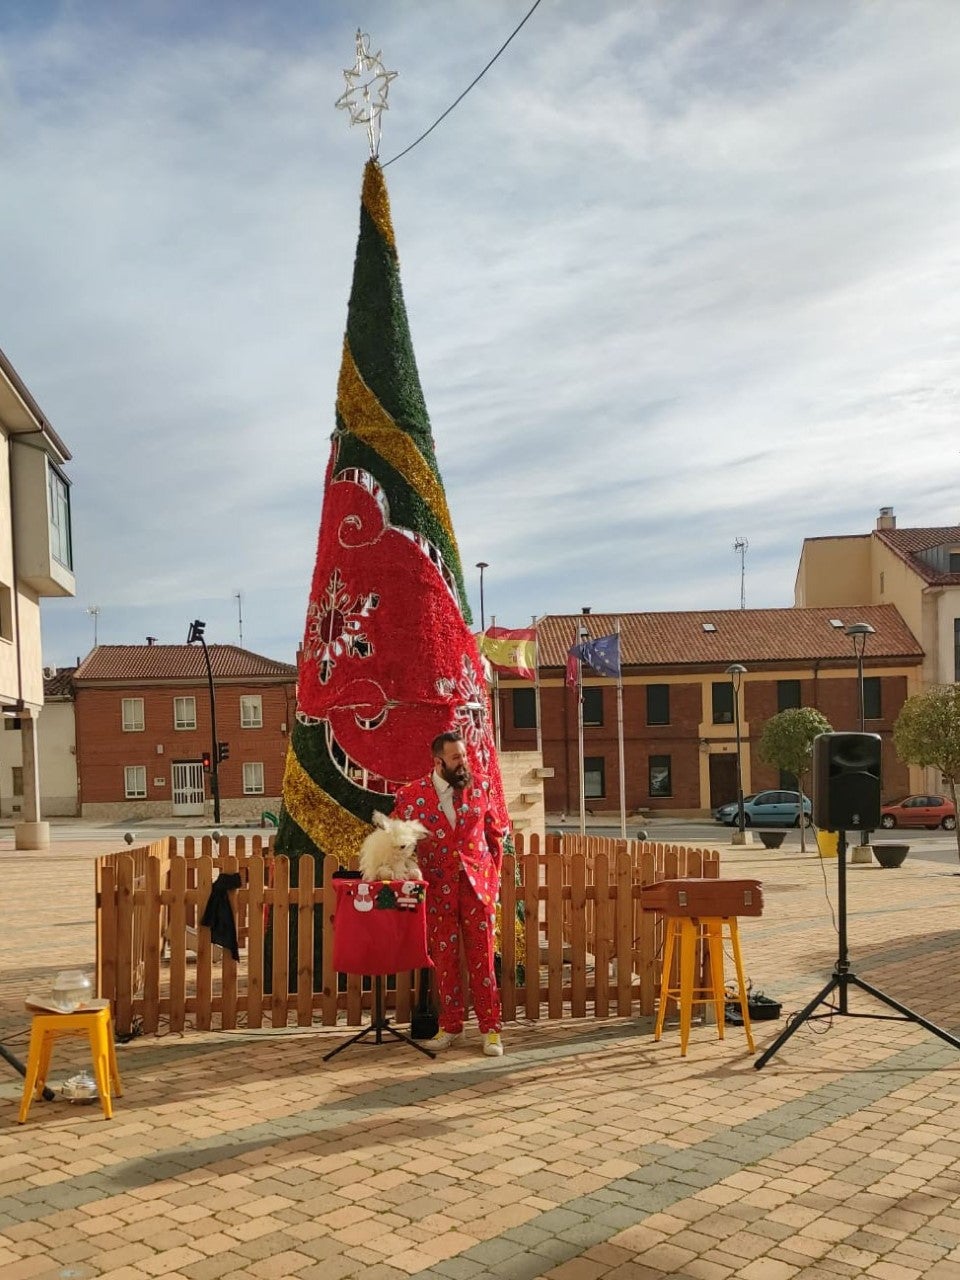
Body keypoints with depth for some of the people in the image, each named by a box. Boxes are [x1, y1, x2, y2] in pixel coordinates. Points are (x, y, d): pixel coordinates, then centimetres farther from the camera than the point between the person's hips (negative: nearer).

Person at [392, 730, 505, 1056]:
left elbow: (494, 833, 11)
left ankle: (490, 1028, 10)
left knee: (482, 957, 2)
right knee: (444, 958, 7)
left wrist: (493, 874, 8)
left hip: (477, 884, 1)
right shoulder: (411, 795, -5)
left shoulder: (480, 788, 1)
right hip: (438, 888, 0)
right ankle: (450, 1026, 20)